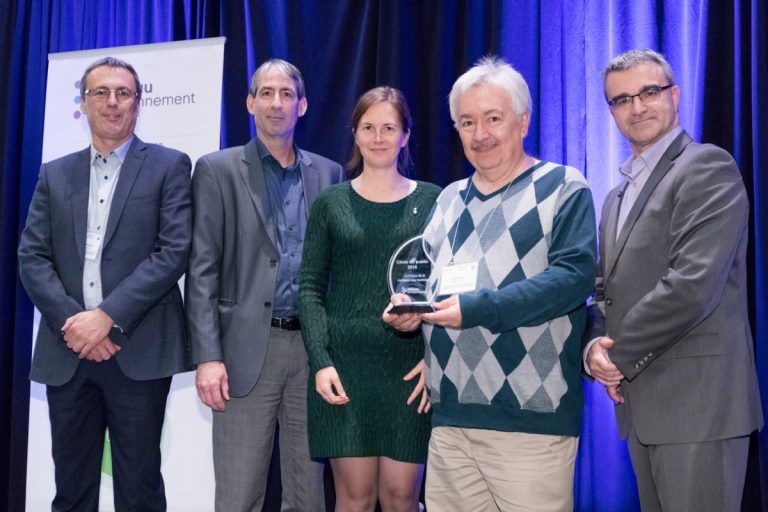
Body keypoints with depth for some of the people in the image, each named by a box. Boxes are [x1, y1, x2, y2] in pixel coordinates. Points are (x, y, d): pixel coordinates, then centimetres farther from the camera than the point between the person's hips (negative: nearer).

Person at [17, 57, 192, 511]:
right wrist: (71, 322, -10)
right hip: (67, 351, 4)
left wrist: (107, 316, -15)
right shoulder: (55, 174, 14)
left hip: (139, 351, -3)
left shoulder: (169, 166, 3)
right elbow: (32, 257, 6)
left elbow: (175, 250, -9)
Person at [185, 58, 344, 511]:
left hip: (313, 347, 3)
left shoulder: (329, 173, 11)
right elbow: (202, 270, -4)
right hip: (248, 348, -2)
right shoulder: (218, 170, 2)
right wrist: (207, 355, -12)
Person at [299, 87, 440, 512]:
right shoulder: (330, 202, 6)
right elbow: (310, 288, 4)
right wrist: (321, 361, -8)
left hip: (409, 365, 0)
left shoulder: (431, 200, 5)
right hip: (343, 364, 0)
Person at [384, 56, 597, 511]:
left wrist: (476, 308, -20)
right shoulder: (450, 199, 18)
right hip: (450, 413, 6)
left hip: (531, 417, -5)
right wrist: (408, 306, -1)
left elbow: (575, 275, -14)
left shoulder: (563, 187, -1)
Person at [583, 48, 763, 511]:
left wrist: (620, 357, -11)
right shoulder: (617, 197, 18)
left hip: (697, 403, -8)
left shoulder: (707, 167, -9)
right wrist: (594, 345, -6)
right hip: (642, 407, 8)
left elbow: (693, 286, -20)